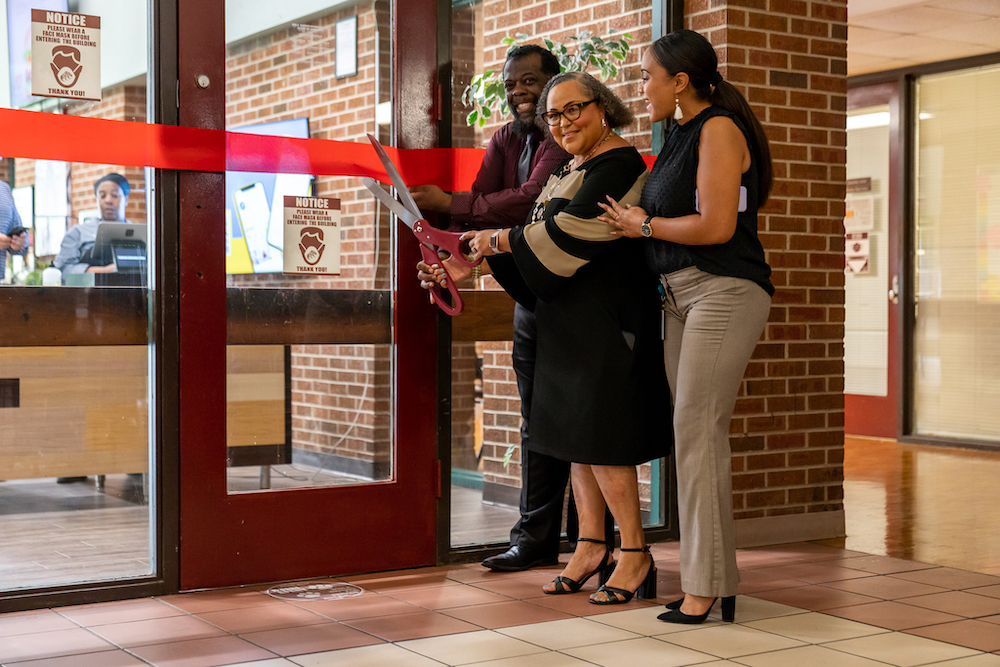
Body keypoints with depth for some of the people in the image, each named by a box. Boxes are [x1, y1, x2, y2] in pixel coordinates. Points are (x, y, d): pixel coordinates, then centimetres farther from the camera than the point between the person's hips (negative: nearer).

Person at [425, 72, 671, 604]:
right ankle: (590, 547, 18)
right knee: (576, 429, 10)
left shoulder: (618, 165, -12)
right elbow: (541, 239, 16)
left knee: (600, 435, -7)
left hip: (607, 319, -9)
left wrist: (497, 240, -8)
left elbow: (565, 235, -20)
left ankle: (635, 554, 3)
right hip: (570, 321, 9)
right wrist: (466, 265, 7)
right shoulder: (571, 169, 17)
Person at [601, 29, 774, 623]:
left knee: (698, 431, -9)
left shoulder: (719, 128, -9)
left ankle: (706, 587, -3)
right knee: (698, 434, 7)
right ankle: (716, 578, 14)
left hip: (725, 292, -9)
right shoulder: (679, 135, 17)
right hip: (682, 295, 9)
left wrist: (645, 225, -5)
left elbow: (716, 226, -17)